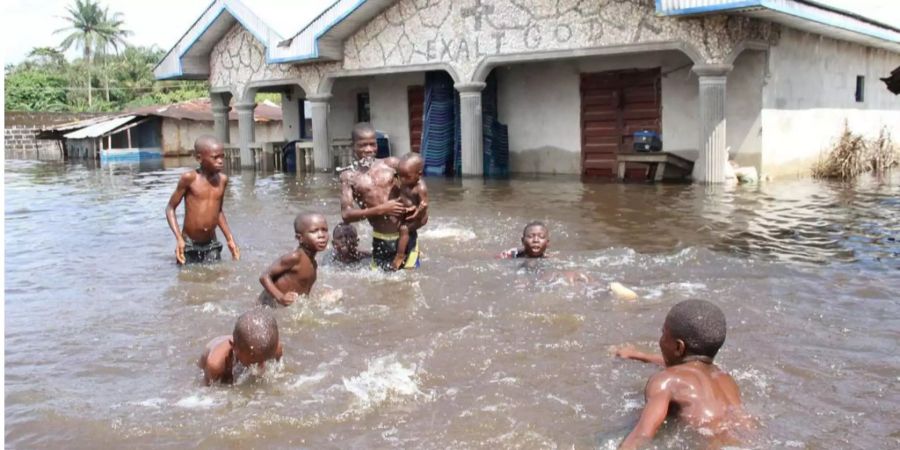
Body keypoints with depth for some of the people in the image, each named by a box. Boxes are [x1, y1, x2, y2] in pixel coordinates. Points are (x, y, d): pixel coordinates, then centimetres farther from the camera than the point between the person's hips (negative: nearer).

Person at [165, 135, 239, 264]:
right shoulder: (189, 178, -11)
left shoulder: (222, 180, 2)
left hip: (212, 246, 4)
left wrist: (229, 239, 14)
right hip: (189, 246, -3)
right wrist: (179, 238, -16)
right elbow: (170, 208, -5)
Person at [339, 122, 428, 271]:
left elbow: (417, 180, 12)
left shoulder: (391, 163, 2)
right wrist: (380, 209, -18)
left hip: (406, 234, 2)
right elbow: (346, 214, -10)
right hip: (381, 239, -2)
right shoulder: (349, 176, -3)